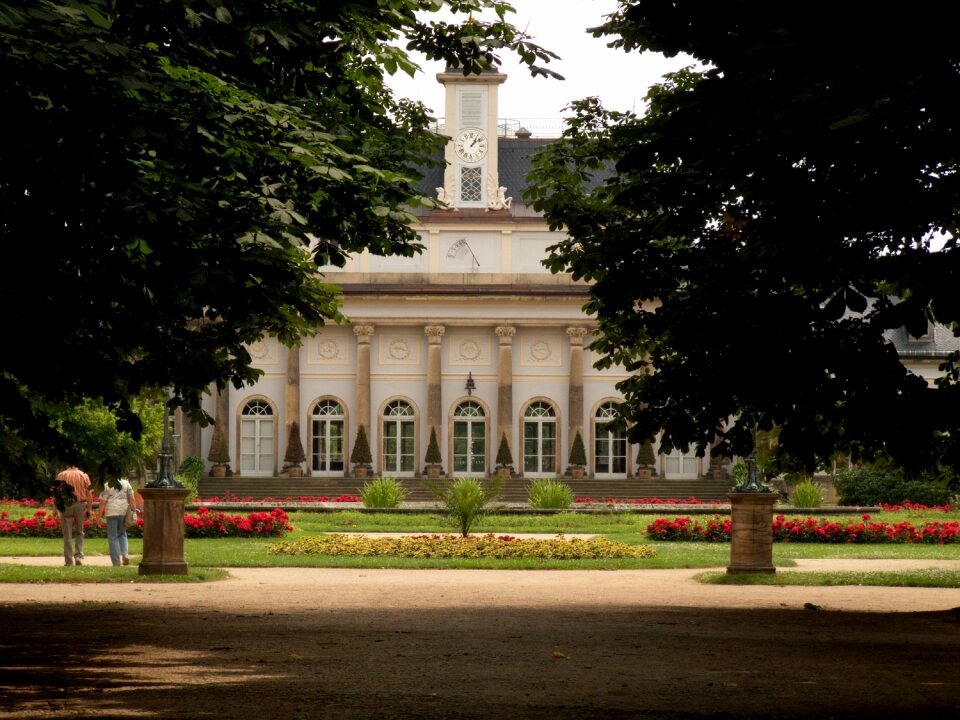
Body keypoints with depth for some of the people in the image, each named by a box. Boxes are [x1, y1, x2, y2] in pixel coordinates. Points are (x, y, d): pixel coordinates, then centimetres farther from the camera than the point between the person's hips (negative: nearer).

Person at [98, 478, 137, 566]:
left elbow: (103, 501, -8)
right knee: (122, 534, 20)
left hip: (111, 512, -3)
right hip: (124, 512, 3)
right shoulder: (126, 483, 4)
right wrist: (134, 510, 5)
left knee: (112, 537, 4)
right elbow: (132, 498, 1)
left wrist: (101, 513, 1)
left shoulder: (106, 485, -5)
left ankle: (116, 562, 2)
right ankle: (125, 554, -3)